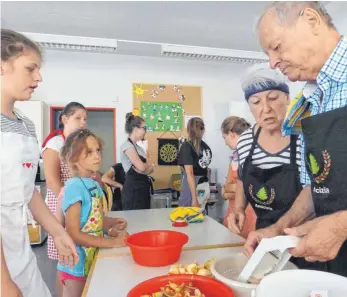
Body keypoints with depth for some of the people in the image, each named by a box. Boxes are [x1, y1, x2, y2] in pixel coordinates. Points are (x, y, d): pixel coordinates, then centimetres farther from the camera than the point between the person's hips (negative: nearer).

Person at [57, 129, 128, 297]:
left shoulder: (95, 185, 2)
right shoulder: (74, 187, -22)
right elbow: (74, 234, -23)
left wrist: (109, 231, -5)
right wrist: (113, 242, -22)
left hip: (93, 261, 7)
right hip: (77, 265, -7)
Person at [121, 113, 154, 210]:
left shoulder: (138, 147, 15)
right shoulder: (127, 145, -12)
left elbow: (151, 169, 10)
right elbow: (142, 167, -21)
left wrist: (146, 167, -12)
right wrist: (150, 165, 1)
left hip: (142, 188, 9)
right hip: (133, 189, -9)